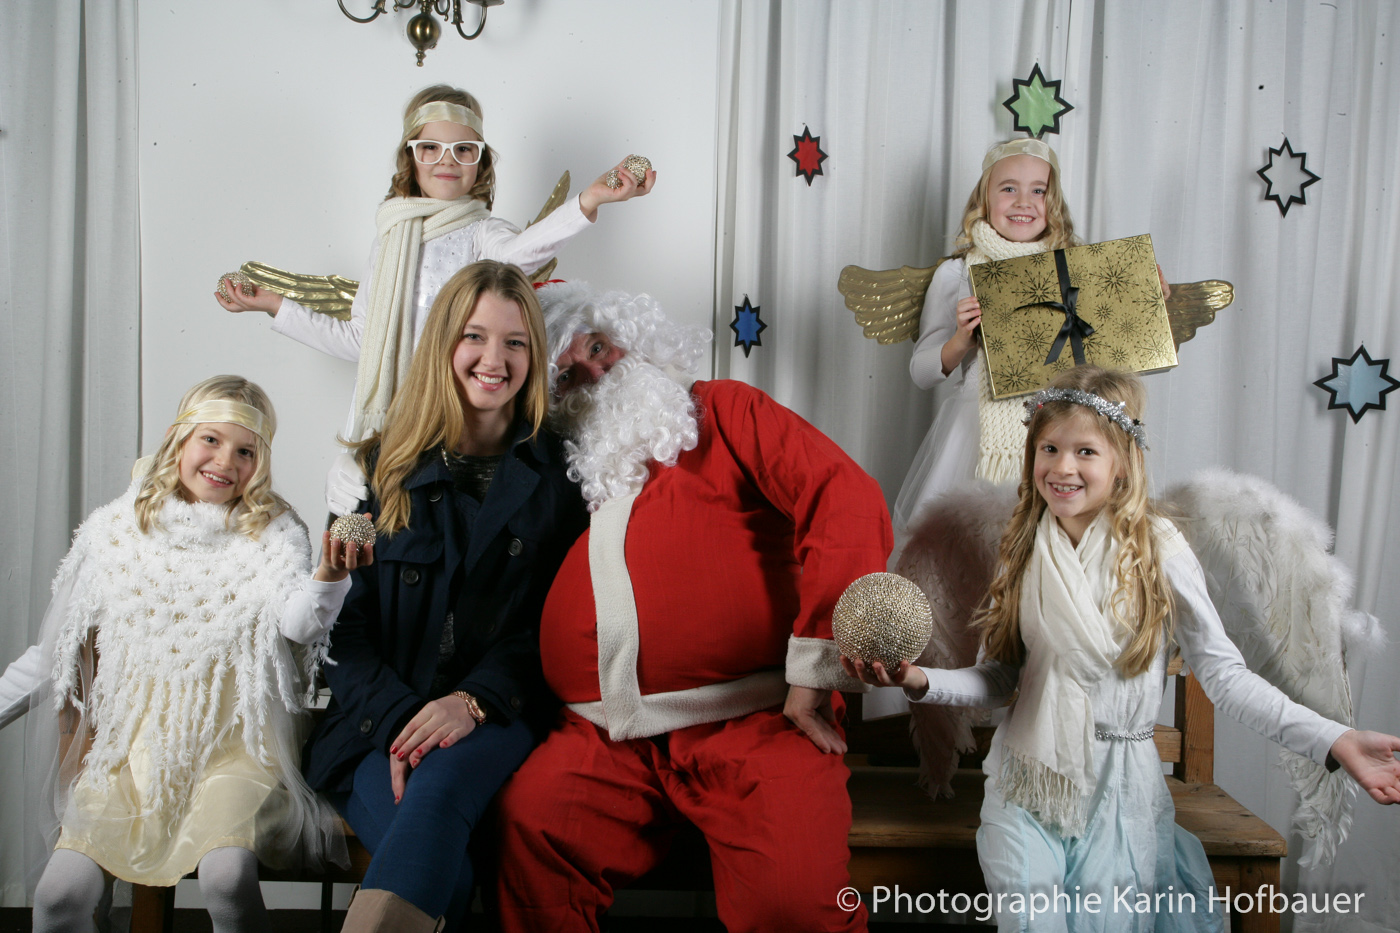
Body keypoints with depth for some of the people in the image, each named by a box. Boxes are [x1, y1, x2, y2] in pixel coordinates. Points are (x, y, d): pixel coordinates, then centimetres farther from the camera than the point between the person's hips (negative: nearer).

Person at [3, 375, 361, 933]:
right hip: (132, 741, 3)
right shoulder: (115, 531, 5)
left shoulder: (274, 536, -3)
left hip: (232, 745, -2)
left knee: (226, 876, -27)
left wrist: (329, 577, -42)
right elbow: (62, 648, 14)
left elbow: (297, 623, -22)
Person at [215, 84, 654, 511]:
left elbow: (518, 251, -27)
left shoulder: (479, 233, -1)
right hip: (379, 417, 5)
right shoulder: (391, 238, 16)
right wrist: (276, 305, 24)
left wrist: (588, 201, -44)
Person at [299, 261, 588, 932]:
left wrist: (474, 700, -14)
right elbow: (343, 624, 4)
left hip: (496, 716, 0)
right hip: (376, 723, 1)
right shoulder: (383, 467, 9)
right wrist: (397, 720, -13)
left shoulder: (556, 473, 7)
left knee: (440, 785, -35)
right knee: (447, 877, -29)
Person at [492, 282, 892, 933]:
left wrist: (815, 669, -11)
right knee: (523, 832, -22)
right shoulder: (561, 474, 21)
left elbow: (850, 501, -4)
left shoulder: (721, 411, 10)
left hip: (750, 721, -3)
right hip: (603, 733, 4)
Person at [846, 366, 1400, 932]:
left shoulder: (1158, 551, -7)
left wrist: (1333, 741, -18)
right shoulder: (1025, 551, 2)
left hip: (1119, 785, -2)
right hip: (1026, 779, 2)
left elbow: (1222, 673, -8)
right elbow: (1001, 677, 3)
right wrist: (921, 681, -13)